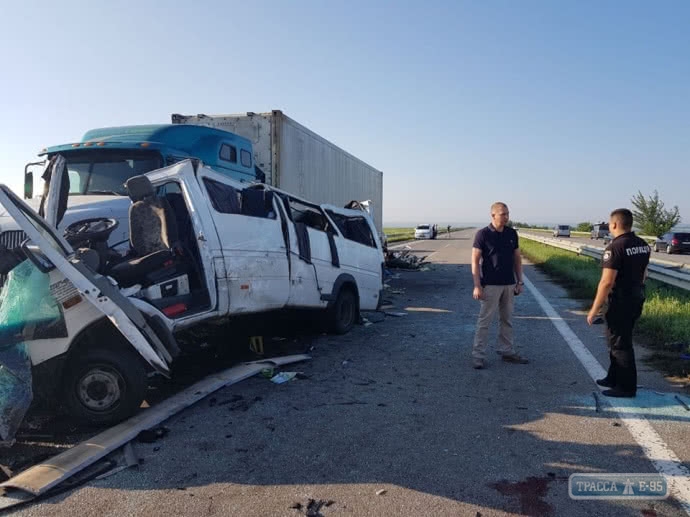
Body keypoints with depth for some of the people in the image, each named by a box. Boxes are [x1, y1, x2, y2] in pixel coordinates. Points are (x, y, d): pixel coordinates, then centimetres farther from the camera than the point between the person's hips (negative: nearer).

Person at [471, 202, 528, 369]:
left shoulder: (512, 233, 6)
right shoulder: (483, 234, -9)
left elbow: (517, 258, 13)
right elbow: (475, 261, -9)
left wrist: (519, 281, 8)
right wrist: (477, 286, -15)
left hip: (509, 284, 6)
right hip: (491, 285, -5)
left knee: (507, 320, 13)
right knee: (484, 320, -2)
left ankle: (507, 352, 24)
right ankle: (478, 355, 4)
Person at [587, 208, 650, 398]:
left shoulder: (615, 247, -21)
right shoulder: (643, 245, 6)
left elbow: (607, 282, -24)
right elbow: (643, 274, 16)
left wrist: (594, 309, -18)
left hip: (621, 302, -9)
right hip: (637, 300, 9)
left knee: (620, 343, 2)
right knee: (617, 339, 20)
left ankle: (626, 387, 11)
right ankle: (614, 378, 31)